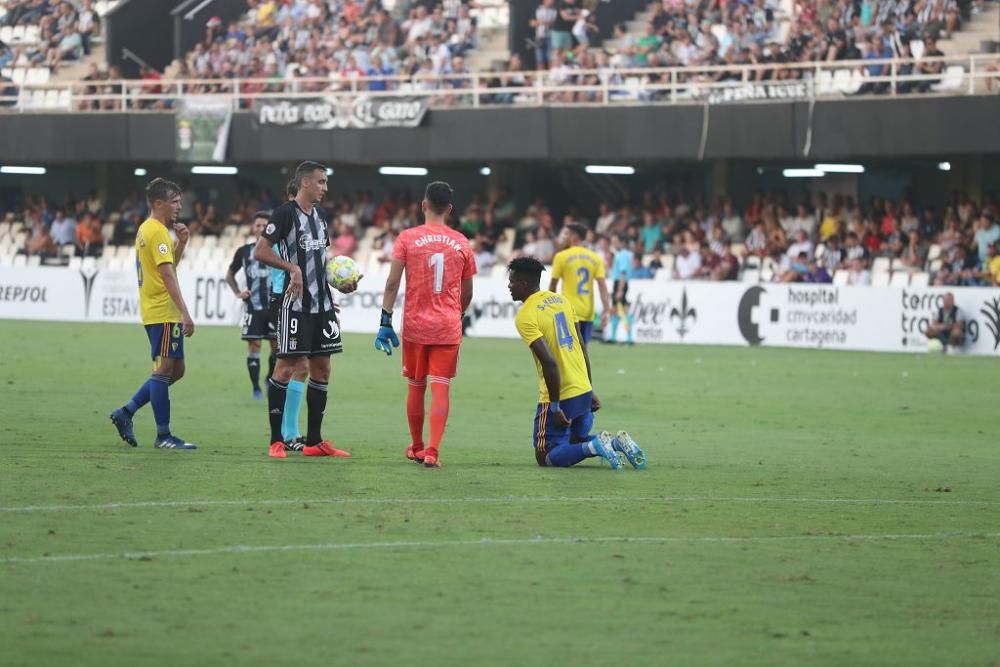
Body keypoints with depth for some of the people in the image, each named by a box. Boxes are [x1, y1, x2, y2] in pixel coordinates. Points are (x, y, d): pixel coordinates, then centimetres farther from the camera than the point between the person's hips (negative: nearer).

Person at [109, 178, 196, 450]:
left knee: (175, 370, 14)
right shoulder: (158, 232, -13)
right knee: (164, 370, -7)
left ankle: (126, 412, 13)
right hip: (164, 312, -10)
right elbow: (167, 275, -21)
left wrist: (181, 243, 10)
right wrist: (185, 313, -25)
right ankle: (163, 436, -4)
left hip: (154, 312, 10)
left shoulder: (147, 229, 17)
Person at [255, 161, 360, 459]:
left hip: (322, 303, 8)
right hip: (295, 302, -8)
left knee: (321, 368, 8)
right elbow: (260, 251, -13)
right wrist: (292, 268, -21)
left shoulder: (319, 218, 15)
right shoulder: (285, 213, -9)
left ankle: (314, 441, 14)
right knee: (285, 367, -5)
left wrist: (341, 284, 10)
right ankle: (276, 440, -1)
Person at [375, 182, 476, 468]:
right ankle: (432, 451, -14)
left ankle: (416, 448, 27)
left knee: (416, 388, 14)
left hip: (415, 325, 0)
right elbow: (467, 293, 11)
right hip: (449, 327, 0)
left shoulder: (407, 238, -2)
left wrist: (385, 321, -6)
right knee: (440, 388, -2)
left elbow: (392, 282, -8)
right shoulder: (461, 243, 4)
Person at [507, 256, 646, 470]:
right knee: (577, 441, 27)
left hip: (560, 397, -8)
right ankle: (617, 443, 2)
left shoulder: (525, 317, -15)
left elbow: (549, 362, -23)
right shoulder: (560, 300, 9)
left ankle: (594, 446, -18)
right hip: (584, 391, 8)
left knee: (546, 457, 4)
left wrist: (555, 406, -18)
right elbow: (582, 349, 13)